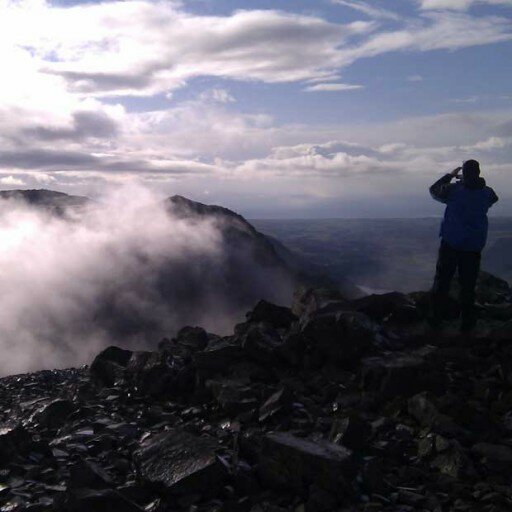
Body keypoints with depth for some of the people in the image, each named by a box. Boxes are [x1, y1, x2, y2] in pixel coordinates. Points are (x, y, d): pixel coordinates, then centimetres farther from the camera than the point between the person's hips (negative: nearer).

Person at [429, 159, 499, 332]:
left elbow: (434, 190, 8)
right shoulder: (487, 193, -3)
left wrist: (449, 176, 15)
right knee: (468, 285, 7)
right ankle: (466, 323, 11)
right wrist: (478, 181, 18)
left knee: (442, 281, 9)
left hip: (450, 243, -1)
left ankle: (436, 318, 12)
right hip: (474, 246, 2)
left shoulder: (453, 189, -10)